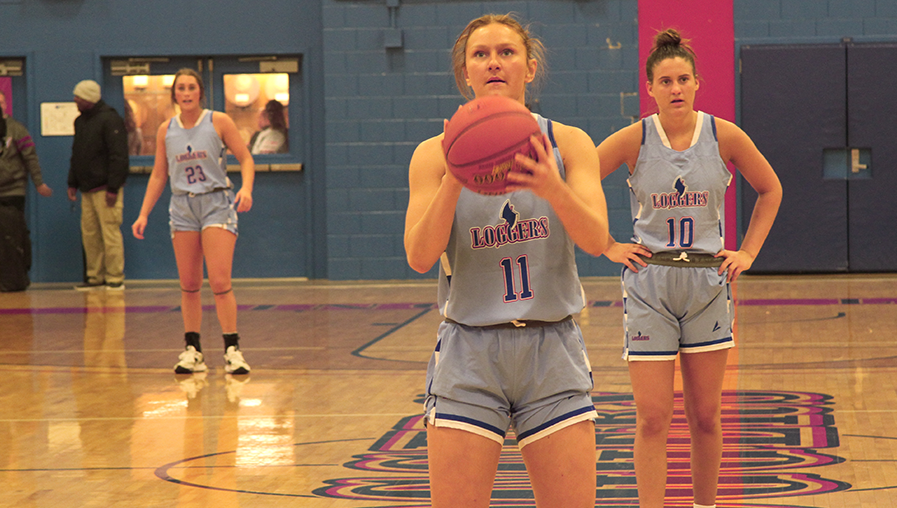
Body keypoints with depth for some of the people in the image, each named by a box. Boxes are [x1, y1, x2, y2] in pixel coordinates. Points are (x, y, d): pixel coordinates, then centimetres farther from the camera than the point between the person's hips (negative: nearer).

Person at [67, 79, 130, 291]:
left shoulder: (109, 119, -11)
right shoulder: (81, 121, 16)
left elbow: (118, 156, -16)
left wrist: (113, 188, -19)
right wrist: (72, 183, 17)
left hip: (105, 189, -8)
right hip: (87, 189, 9)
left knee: (110, 232, -7)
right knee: (89, 233, 9)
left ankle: (115, 279, -4)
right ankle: (95, 277, 15)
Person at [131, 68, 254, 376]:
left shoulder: (219, 122, -2)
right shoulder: (166, 130, 8)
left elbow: (245, 158, -1)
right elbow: (158, 176, 14)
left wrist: (246, 189, -20)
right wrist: (144, 215, 9)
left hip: (217, 203, -3)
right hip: (182, 207, 4)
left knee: (220, 282, -13)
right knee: (188, 286, 3)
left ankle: (232, 350, -9)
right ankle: (192, 351, 8)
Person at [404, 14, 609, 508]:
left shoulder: (568, 143, 3)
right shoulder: (436, 154, 1)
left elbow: (595, 240, -11)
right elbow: (420, 257, -9)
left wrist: (552, 188, -31)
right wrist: (454, 179, -24)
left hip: (552, 352, 1)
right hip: (469, 353, -1)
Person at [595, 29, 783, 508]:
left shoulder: (724, 136, -1)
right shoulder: (633, 140, -5)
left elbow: (770, 190, 14)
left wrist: (747, 253, 8)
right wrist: (608, 247, -2)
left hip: (708, 282, 2)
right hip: (649, 285, -1)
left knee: (705, 416, 7)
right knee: (652, 418, -6)